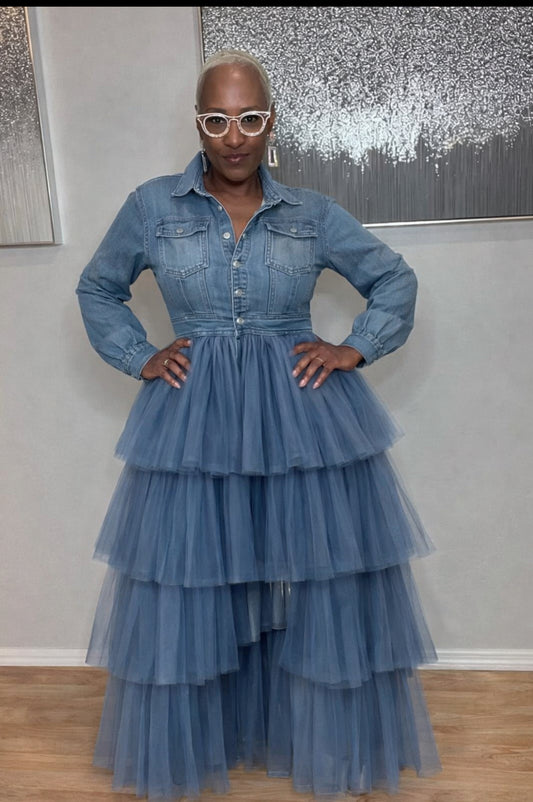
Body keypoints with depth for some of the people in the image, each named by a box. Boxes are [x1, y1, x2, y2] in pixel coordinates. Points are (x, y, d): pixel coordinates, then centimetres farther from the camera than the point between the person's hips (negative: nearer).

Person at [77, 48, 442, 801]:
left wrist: (356, 349, -1)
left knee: (320, 587, 7)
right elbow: (98, 290, 15)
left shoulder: (313, 214, 4)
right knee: (189, 589, 7)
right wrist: (140, 358, 2)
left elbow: (396, 279, 12)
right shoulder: (151, 206, 3)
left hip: (303, 414, 1)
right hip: (195, 420, 0)